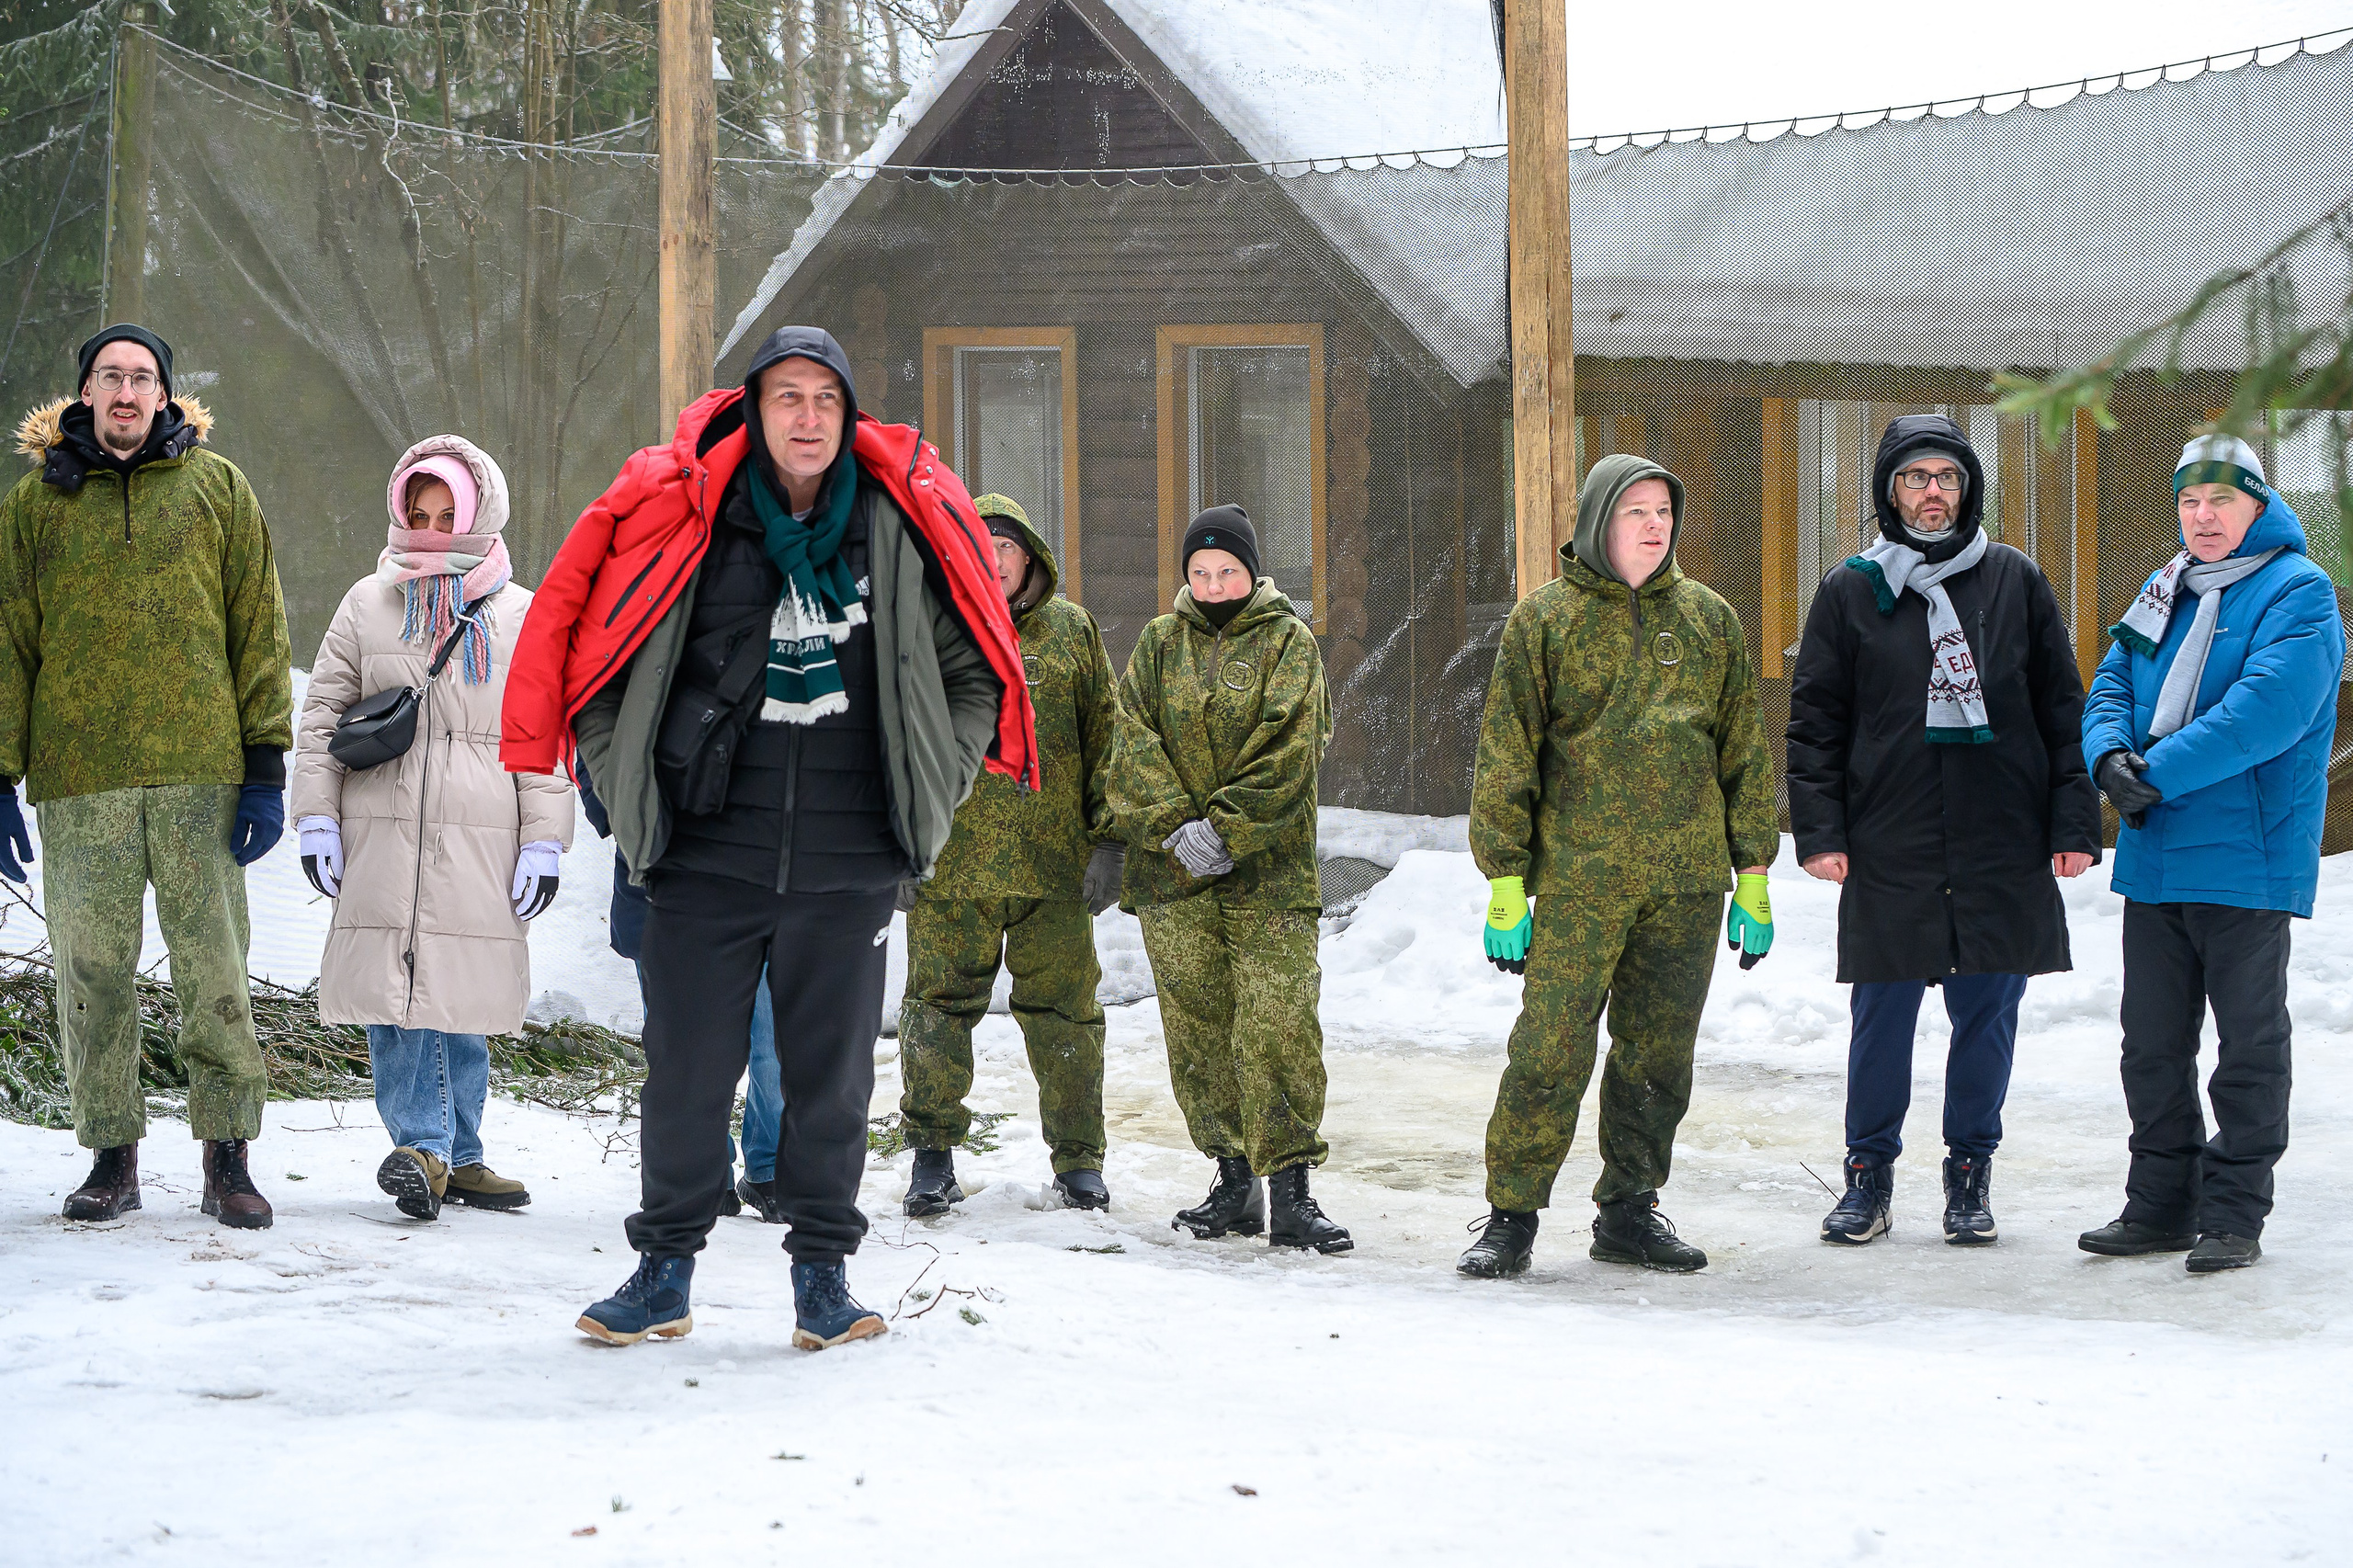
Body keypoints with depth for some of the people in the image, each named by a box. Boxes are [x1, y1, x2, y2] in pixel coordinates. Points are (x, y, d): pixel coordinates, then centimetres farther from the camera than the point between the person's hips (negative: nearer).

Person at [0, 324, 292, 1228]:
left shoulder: (216, 488, 9)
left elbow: (259, 630, 7)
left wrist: (265, 767, 0)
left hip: (199, 770, -1)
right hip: (79, 778, 1)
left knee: (214, 966, -2)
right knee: (92, 969, 1)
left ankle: (227, 1156, 4)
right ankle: (112, 1155, 11)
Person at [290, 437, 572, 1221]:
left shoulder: (522, 617, 10)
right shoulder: (368, 605, 11)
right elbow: (322, 715, 12)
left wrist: (543, 843, 2)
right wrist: (316, 819, 3)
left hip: (482, 842, 0)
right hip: (382, 834, 0)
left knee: (465, 999, 2)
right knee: (396, 994, -10)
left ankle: (455, 1156, 11)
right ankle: (425, 1143, -11)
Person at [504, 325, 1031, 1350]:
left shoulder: (905, 526, 3)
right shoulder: (681, 516, -1)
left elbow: (973, 673, 15)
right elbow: (582, 649, 9)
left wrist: (928, 796, 7)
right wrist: (630, 791, 5)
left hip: (849, 861, 1)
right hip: (706, 852, -1)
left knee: (832, 1072, 6)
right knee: (686, 1071, 3)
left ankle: (823, 1272, 18)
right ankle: (664, 1271, 16)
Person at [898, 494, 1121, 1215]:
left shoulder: (1071, 632, 9)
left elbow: (1107, 738, 9)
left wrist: (1109, 841, 1)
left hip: (1054, 861, 0)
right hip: (951, 861, 0)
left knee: (1063, 1012, 4)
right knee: (940, 1006, 1)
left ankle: (1078, 1161, 14)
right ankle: (933, 1155, 13)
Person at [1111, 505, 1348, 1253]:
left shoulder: (1288, 643, 4)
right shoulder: (1160, 643, 13)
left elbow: (1287, 752, -7)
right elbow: (1135, 742, 1)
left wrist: (1225, 829, -16)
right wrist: (1175, 827, -13)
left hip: (1268, 871, -3)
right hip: (1173, 878, 3)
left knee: (1278, 1024, -10)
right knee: (1199, 1025, 5)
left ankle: (1291, 1190, -9)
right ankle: (1234, 1179, 14)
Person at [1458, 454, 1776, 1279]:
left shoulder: (1710, 619, 12)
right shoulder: (1544, 620, 3)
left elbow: (1744, 752, 14)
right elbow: (1506, 756, 1)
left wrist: (1753, 877, 10)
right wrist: (1505, 881, -4)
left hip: (1688, 877, 3)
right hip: (1579, 878, -3)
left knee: (1659, 1053, 7)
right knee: (1550, 1050, -9)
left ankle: (1629, 1211, 19)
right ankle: (1511, 1217, 0)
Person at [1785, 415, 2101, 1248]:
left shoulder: (2016, 582, 8)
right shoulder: (1851, 592, 6)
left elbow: (2063, 708, 9)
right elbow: (1814, 720, 6)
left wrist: (2074, 822, 2)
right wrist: (1819, 830, -3)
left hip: (2004, 849, 1)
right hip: (1888, 849, -1)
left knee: (1987, 1014, 5)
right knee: (1882, 1017, 2)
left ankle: (1971, 1171, 19)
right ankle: (1870, 1172, 15)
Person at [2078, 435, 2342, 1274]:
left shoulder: (2298, 593, -8)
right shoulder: (2165, 591, 15)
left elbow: (2267, 711, -22)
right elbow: (2111, 688, 12)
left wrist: (2155, 774, -22)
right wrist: (2110, 754, -12)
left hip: (2246, 859, -7)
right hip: (2154, 859, 7)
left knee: (2248, 1048, 2)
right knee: (2152, 1045, 12)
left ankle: (2233, 1215, 9)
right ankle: (2161, 1205, 22)